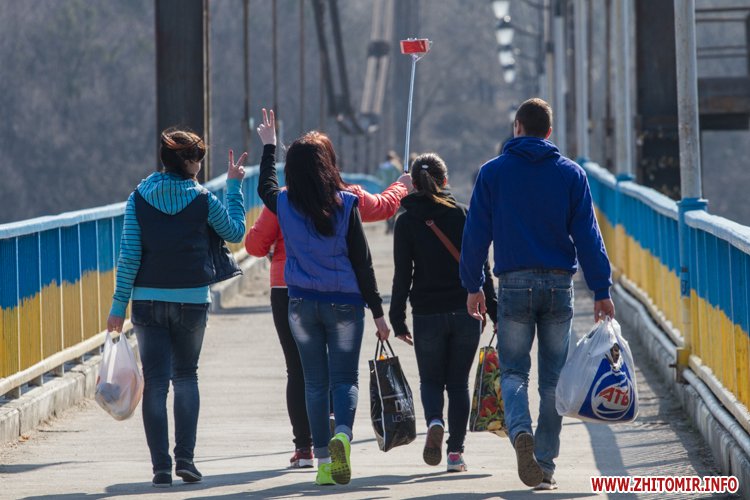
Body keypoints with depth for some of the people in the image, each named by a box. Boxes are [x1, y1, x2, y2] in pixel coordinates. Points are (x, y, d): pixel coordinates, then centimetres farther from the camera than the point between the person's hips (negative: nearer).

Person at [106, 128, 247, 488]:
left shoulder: (138, 199, -2)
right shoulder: (202, 200, -5)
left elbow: (129, 256, -4)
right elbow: (235, 232, 11)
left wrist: (119, 306, -1)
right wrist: (234, 187, 19)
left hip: (148, 300, 0)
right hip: (191, 300, 0)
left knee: (155, 382, 3)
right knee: (185, 377, 16)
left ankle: (161, 467, -2)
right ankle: (185, 457, 6)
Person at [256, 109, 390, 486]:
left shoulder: (284, 205, -2)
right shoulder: (345, 204, -7)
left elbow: (265, 186, 24)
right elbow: (362, 262, -6)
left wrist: (269, 146, 38)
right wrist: (378, 313, 0)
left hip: (302, 303, 2)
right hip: (344, 303, -2)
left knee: (315, 382, 9)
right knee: (344, 379, 2)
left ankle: (323, 460, 5)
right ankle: (342, 434, -26)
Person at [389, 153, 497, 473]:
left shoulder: (406, 222, -3)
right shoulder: (463, 215, 0)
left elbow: (402, 276, -5)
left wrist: (397, 321, 0)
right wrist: (494, 311, 6)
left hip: (427, 314, -1)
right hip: (466, 311, 1)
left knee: (431, 380, 13)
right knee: (458, 382, 11)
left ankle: (435, 423, -17)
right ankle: (456, 452, 6)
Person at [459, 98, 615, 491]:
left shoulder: (493, 173, 2)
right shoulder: (571, 174, 3)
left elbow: (476, 233, 2)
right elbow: (587, 235, -1)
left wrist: (473, 285, 10)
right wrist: (601, 290, 0)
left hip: (514, 285, -1)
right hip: (560, 284, 1)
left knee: (513, 370, 6)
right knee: (553, 377, 8)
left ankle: (520, 431, -24)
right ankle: (546, 465, 7)